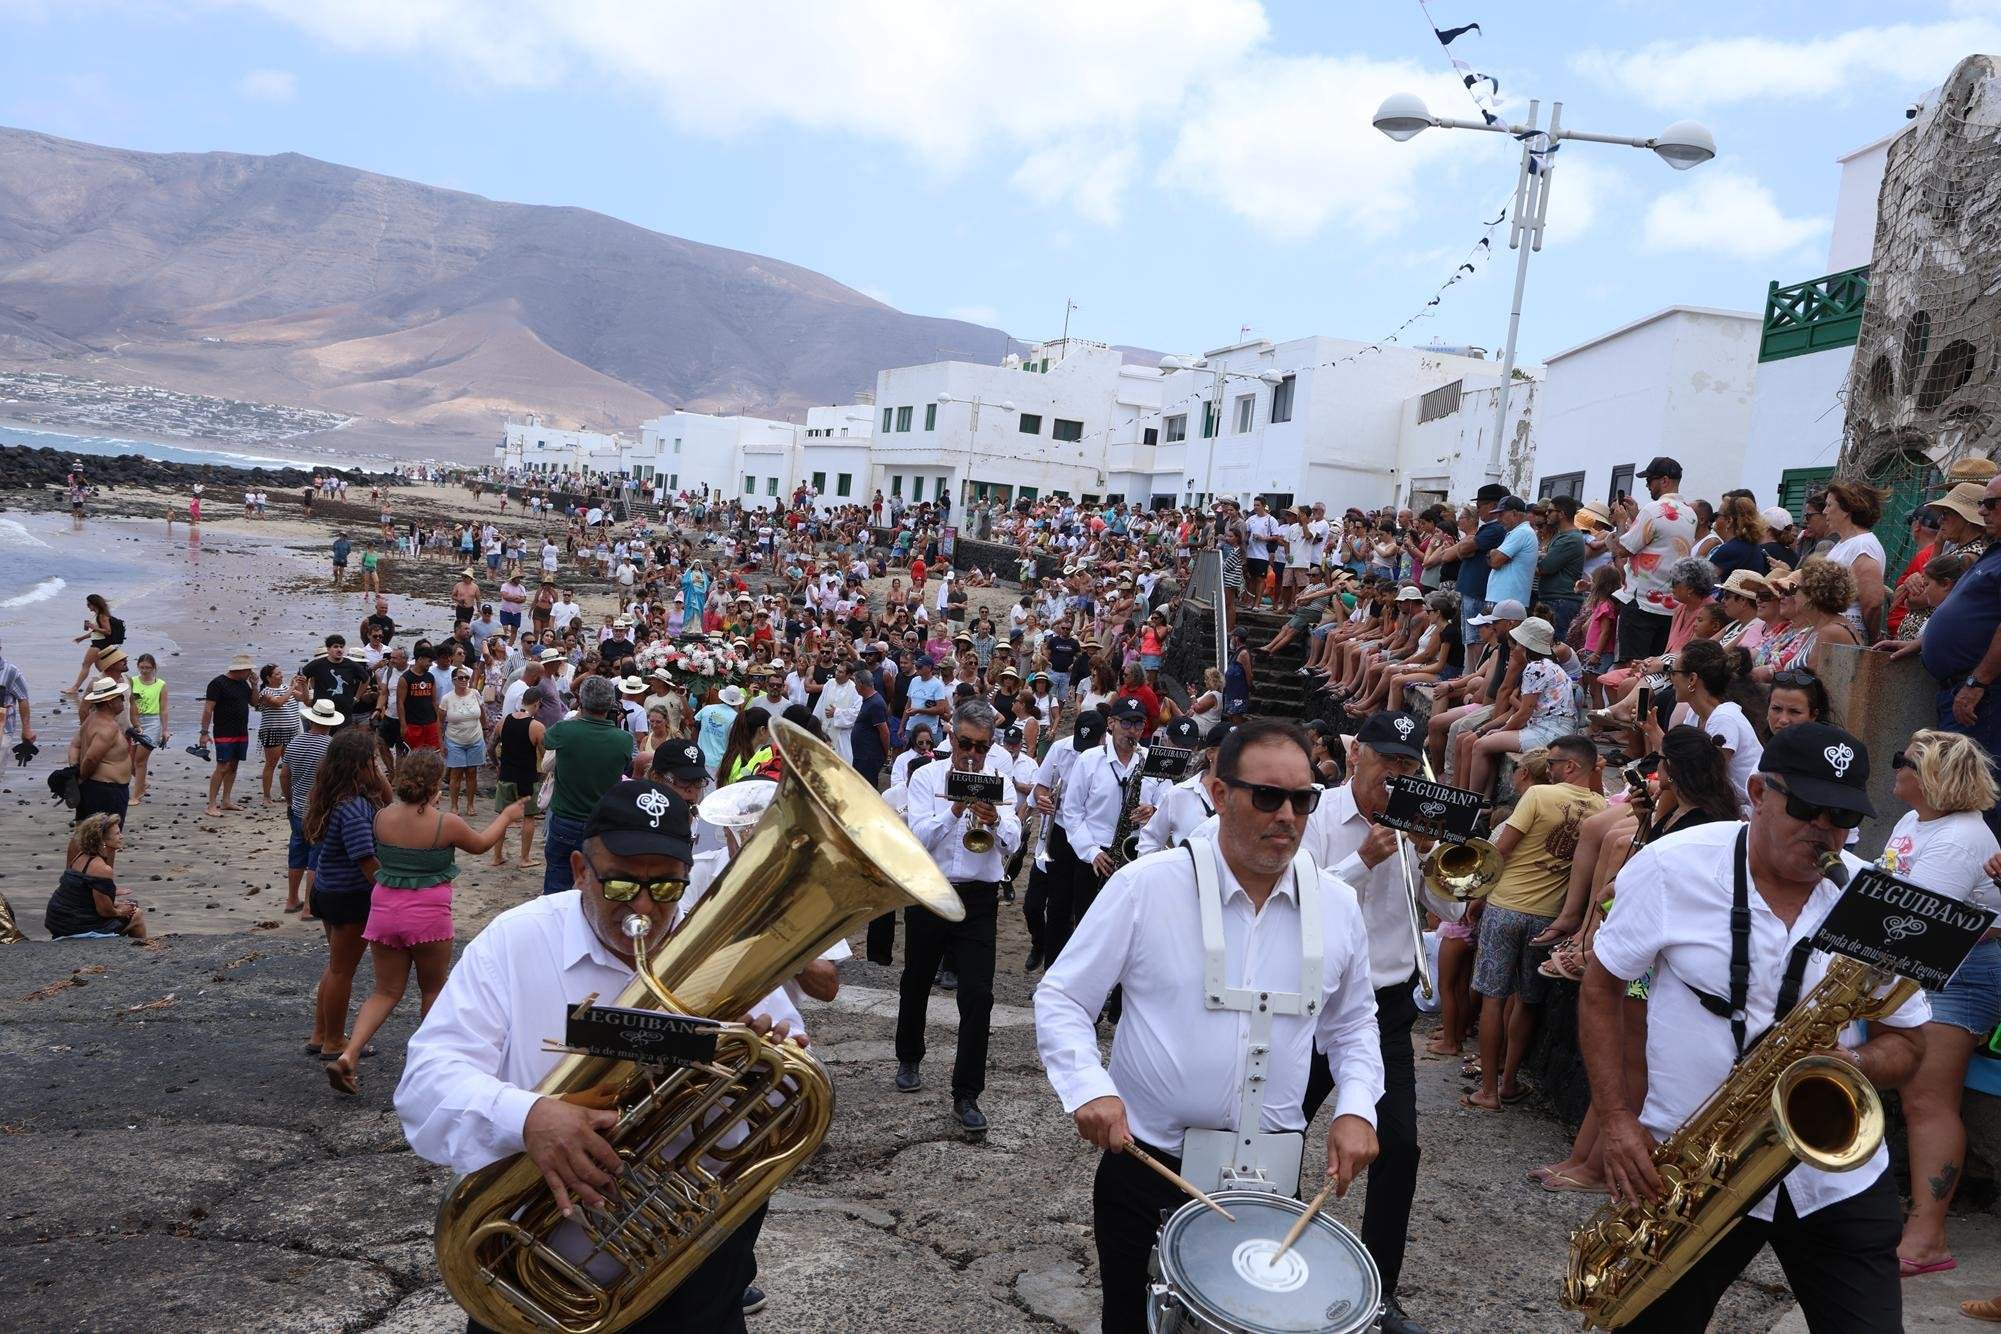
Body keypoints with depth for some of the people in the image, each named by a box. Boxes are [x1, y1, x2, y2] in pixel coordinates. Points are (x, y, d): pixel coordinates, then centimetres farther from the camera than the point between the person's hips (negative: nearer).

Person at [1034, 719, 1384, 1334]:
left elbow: (1352, 1023, 13)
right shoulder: (1144, 886, -14)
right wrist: (1090, 1088, -24)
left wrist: (1355, 1107, -4)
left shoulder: (1336, 906, -2)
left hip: (1270, 1175, 3)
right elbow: (1061, 999, -8)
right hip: (1146, 1165, -2)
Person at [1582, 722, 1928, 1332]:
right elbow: (1600, 988, -1)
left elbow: (1905, 1042, 5)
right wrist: (1616, 1119, -9)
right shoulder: (1671, 867, -10)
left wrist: (1853, 1064, -19)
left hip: (1838, 1177, 2)